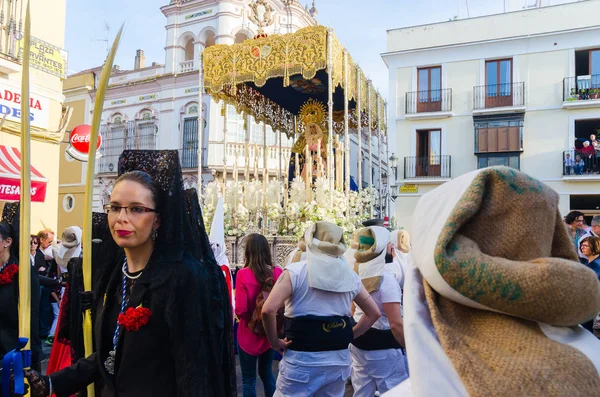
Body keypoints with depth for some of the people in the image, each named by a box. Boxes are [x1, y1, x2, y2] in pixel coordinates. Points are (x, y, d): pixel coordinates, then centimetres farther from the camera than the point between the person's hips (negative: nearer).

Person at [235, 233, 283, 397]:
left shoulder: (243, 274, -19)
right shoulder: (278, 272, -9)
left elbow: (240, 310, -19)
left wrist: (243, 316, 3)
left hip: (249, 334, -3)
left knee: (248, 379, 12)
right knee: (266, 373, 24)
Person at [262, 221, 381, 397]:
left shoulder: (295, 271, -8)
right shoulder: (349, 275, 6)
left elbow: (268, 309, -18)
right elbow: (374, 312, 12)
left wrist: (274, 341, -4)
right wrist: (348, 336, 13)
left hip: (302, 359, -4)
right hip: (339, 358, 5)